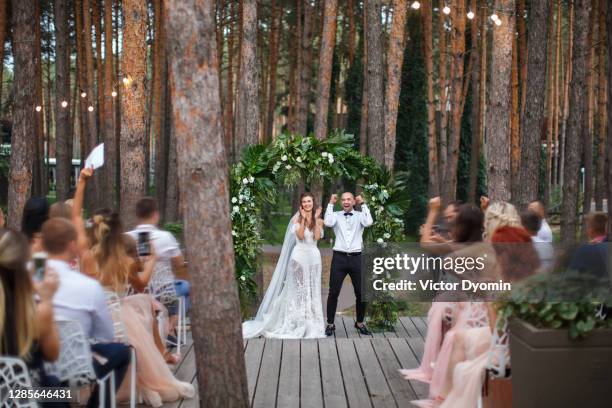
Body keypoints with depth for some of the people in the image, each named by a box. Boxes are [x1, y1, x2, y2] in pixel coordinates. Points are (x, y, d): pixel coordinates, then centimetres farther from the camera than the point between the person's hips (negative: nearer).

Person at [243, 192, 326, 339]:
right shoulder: (297, 219, 1)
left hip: (313, 256, 2)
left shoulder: (318, 220, 6)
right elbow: (300, 236, -13)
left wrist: (316, 219, -11)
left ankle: (311, 325, 13)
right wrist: (303, 219, -14)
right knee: (298, 289, 0)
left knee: (312, 289, 6)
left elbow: (318, 236, -10)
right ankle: (298, 324, 7)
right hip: (299, 255, -2)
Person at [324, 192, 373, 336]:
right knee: (333, 293, 0)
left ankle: (360, 323, 25)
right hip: (339, 257, -1)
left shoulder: (360, 216, 5)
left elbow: (369, 222, -15)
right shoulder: (336, 215, 4)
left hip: (356, 258, 1)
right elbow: (328, 222, -15)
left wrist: (363, 204, -9)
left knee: (361, 293, 8)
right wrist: (331, 204, -9)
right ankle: (330, 324, 11)